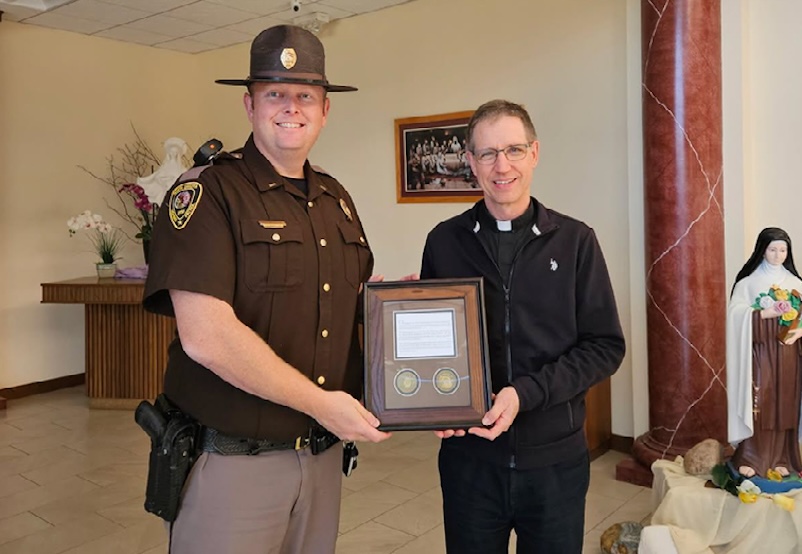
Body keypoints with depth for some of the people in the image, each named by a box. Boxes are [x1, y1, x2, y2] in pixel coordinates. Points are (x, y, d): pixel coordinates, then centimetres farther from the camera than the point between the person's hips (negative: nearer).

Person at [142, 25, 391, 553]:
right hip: (232, 461, -6)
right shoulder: (206, 192, -12)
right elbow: (206, 337, -22)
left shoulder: (336, 198, 9)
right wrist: (320, 402, -16)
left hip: (324, 453, 6)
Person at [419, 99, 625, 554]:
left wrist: (526, 393, -16)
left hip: (556, 458, 0)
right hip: (469, 454, 1)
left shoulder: (575, 241, -3)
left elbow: (606, 346, -4)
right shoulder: (444, 242, 0)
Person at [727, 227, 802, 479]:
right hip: (759, 350, -3)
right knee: (757, 402, -6)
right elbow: (735, 312, -10)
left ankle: (780, 458, 16)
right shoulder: (749, 281, 0)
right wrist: (766, 313, -21)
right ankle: (749, 458, 2)